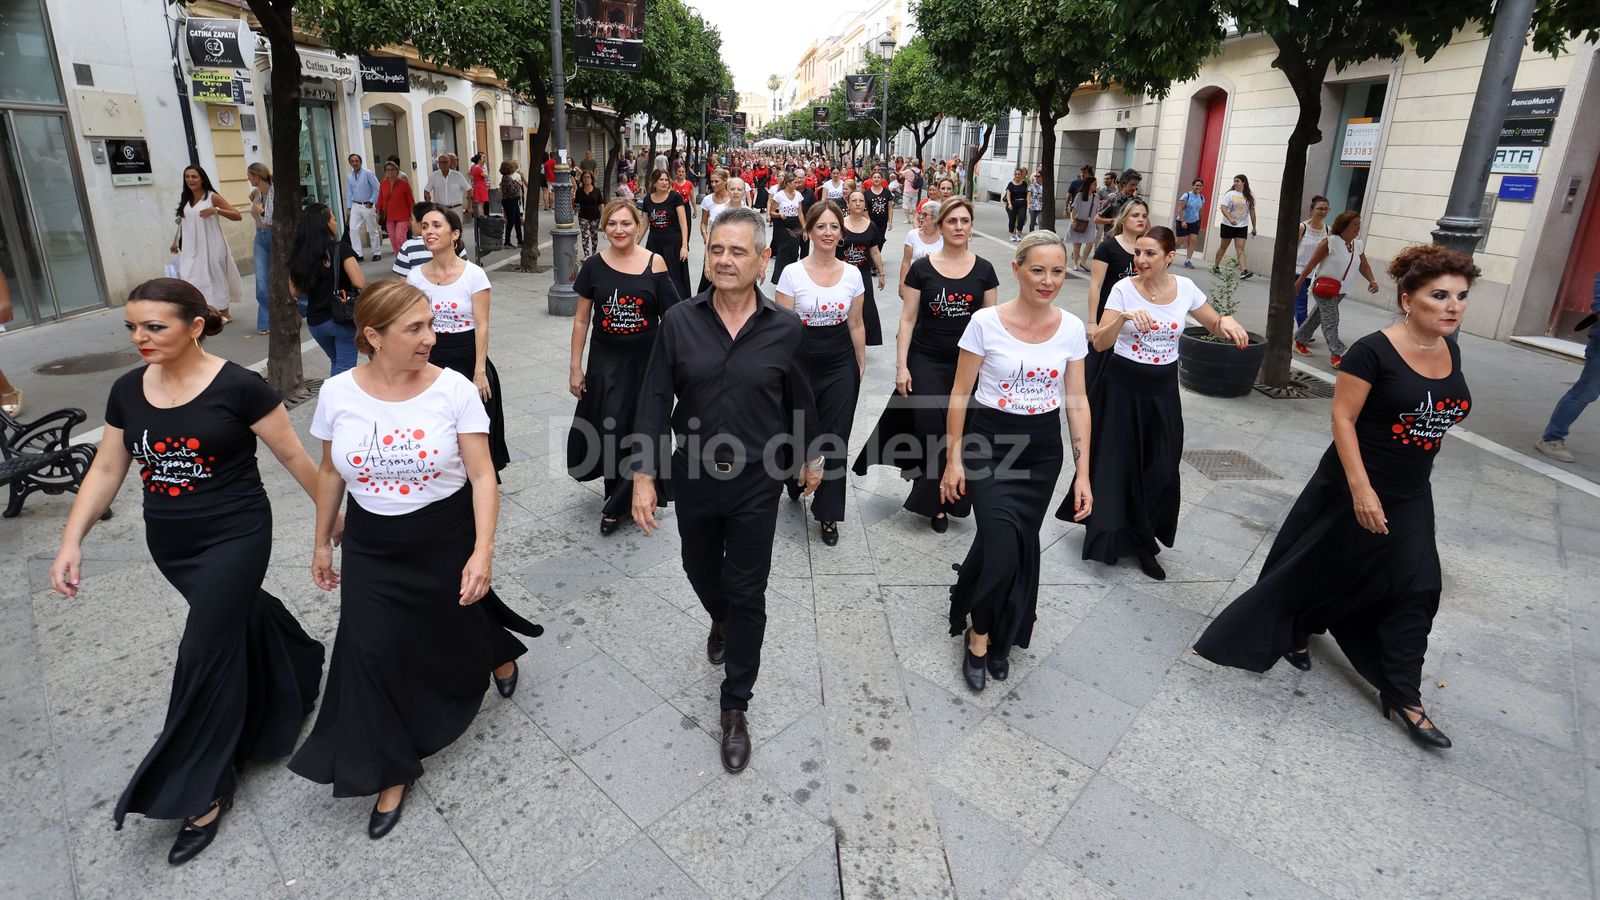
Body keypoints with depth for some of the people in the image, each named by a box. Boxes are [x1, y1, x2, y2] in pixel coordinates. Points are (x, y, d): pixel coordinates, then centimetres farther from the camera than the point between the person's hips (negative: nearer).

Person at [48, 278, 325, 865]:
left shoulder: (238, 387, -16)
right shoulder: (127, 392, 1)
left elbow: (291, 455, -9)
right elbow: (106, 470, 7)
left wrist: (331, 512, -2)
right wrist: (71, 542, 0)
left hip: (235, 537, -6)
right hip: (169, 544, 6)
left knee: (206, 653, -5)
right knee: (238, 619, 21)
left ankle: (202, 791, 10)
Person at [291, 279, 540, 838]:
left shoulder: (454, 389, -16)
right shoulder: (338, 393, -9)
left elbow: (482, 476, -16)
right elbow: (330, 472, 6)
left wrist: (482, 551, -25)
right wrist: (322, 543, 13)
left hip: (448, 540, -1)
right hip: (372, 548, 2)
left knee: (457, 626, 16)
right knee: (370, 654, 0)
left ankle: (498, 651, 55)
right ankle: (392, 773, 20)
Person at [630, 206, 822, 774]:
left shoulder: (785, 329, -9)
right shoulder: (679, 322, -8)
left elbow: (799, 401, 4)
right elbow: (655, 401, -5)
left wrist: (809, 458, 15)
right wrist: (644, 475, -9)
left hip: (756, 480, -2)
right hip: (692, 473, 2)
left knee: (747, 595, 7)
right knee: (701, 570, 24)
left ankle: (735, 708, 24)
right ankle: (721, 622, 60)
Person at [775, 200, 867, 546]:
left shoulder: (853, 274, 2)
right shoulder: (792, 273, -6)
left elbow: (856, 325, 8)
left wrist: (861, 365, 11)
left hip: (840, 367, 2)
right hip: (801, 364, -1)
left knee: (835, 442, 1)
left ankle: (828, 515, 14)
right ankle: (796, 481, 44)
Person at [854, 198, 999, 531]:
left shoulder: (984, 270, 3)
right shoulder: (922, 268, -3)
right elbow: (907, 320, -1)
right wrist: (901, 366, -7)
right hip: (926, 362, -2)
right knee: (930, 431, -5)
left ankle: (939, 500, 23)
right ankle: (935, 500, 17)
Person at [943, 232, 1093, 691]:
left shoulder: (1072, 328, -2)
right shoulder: (986, 322, -11)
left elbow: (1077, 402, 2)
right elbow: (960, 394, -5)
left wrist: (1082, 472, 0)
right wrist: (953, 459, -6)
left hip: (1042, 450, 3)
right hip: (989, 444, -3)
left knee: (1021, 546, 10)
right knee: (1002, 544, -15)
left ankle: (1001, 637, 34)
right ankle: (979, 635, 11)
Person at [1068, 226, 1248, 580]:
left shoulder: (1185, 288, -2)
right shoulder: (1124, 288, -10)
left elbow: (1216, 326, 9)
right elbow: (1099, 343, -17)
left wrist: (1227, 321, -14)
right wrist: (1124, 317, -34)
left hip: (1162, 391, 3)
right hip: (1121, 387, -2)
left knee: (1159, 468, 5)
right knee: (1118, 464, 5)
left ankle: (1144, 540, 25)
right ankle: (1115, 535, 27)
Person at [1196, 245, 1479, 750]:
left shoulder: (1449, 351, 2)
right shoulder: (1373, 352, -19)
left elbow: (1436, 416, 13)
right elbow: (1342, 418, -19)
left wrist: (1416, 476, 18)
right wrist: (1360, 490, -23)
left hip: (1411, 496, 6)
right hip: (1355, 488, -6)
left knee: (1415, 587, 6)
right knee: (1320, 566, 10)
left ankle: (1402, 696, 17)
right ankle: (1288, 630, 37)